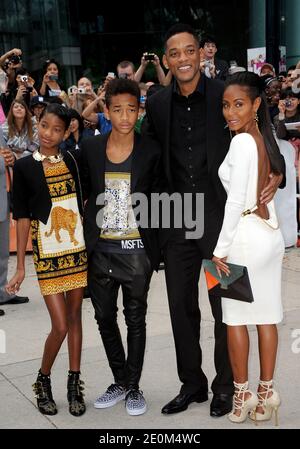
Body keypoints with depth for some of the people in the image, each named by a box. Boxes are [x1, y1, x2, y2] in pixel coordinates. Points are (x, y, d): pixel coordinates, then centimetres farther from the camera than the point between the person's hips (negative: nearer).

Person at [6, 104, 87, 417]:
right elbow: (22, 217, -4)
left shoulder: (71, 161, 6)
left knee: (75, 317, 9)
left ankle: (74, 383, 21)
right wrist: (20, 266, -4)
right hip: (47, 254, -3)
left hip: (78, 250, 3)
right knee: (60, 326, -4)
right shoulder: (24, 166, -4)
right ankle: (43, 381, 20)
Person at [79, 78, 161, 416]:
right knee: (105, 317, 12)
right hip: (100, 249, 3)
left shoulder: (151, 151, -5)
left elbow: (156, 198, 2)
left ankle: (133, 386, 23)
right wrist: (85, 237, 6)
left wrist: (156, 247, -1)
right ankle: (120, 382, 30)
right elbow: (83, 193, 10)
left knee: (135, 319, 9)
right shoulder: (90, 148, 0)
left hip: (136, 249, -2)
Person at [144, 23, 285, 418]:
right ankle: (192, 384, 29)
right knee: (181, 305, 12)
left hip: (220, 216, -4)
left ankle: (225, 386, 25)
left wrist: (275, 174, -21)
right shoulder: (157, 105, 5)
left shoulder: (225, 95, -6)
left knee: (225, 306, 7)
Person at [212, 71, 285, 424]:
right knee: (266, 316, 11)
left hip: (246, 236, -8)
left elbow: (235, 200, -19)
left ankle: (242, 394, 15)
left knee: (235, 317, 5)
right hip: (271, 234, 8)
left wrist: (221, 248, -15)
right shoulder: (265, 138, 10)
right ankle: (266, 393, 19)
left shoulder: (241, 142, -16)